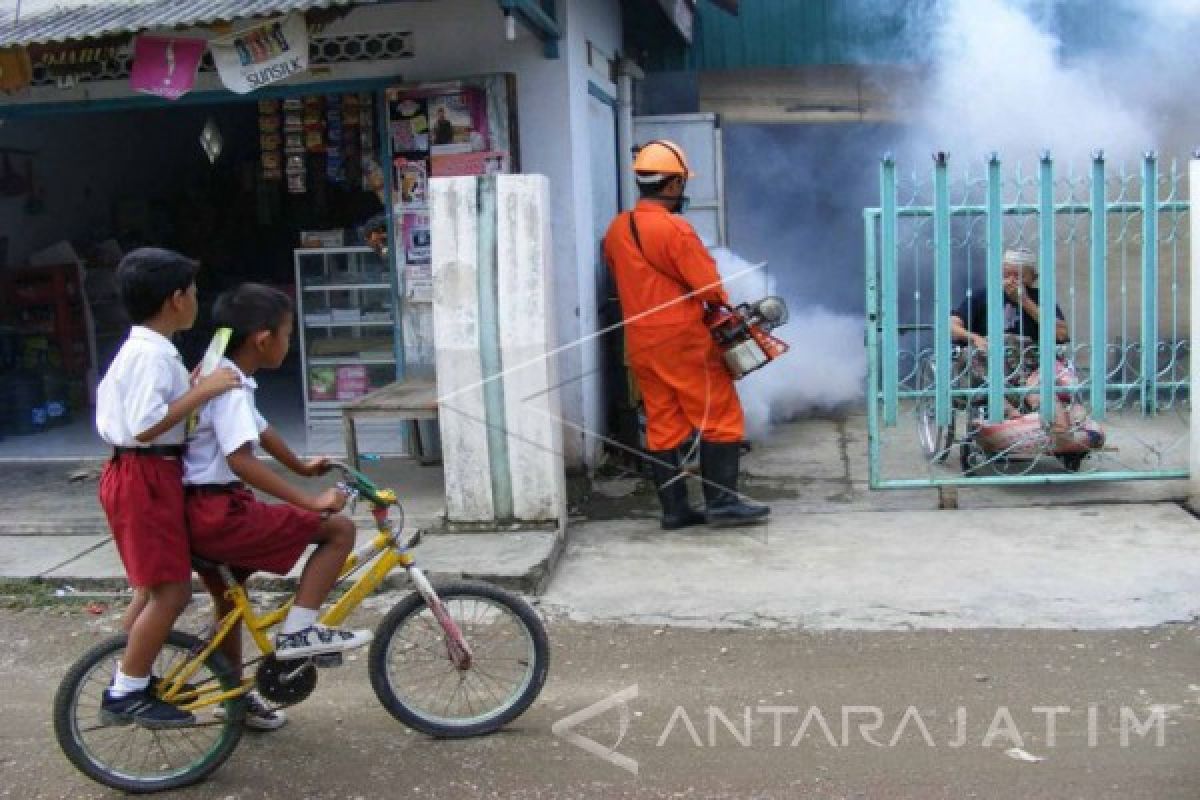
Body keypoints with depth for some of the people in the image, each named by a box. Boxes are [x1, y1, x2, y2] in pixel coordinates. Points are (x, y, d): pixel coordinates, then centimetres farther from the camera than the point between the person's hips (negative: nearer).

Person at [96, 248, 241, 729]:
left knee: (154, 588, 17)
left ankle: (128, 688, 26)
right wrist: (203, 390, -24)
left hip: (142, 476, 11)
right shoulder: (153, 353, -18)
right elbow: (146, 426, -26)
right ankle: (126, 694, 4)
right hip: (146, 478, -11)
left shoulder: (138, 349, 16)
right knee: (172, 590, -6)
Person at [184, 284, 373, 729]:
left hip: (204, 513, 11)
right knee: (339, 529, -10)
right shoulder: (231, 388, -18)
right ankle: (298, 631, -9)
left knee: (229, 599, 28)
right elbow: (242, 461, -31)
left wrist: (302, 467, 44)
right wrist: (309, 502, -33)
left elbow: (261, 432, 30)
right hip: (218, 512, -11)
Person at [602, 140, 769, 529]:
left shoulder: (617, 229, 6)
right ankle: (722, 502, 4)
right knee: (720, 420, 3)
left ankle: (674, 509, 13)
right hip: (683, 341, -7)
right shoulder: (673, 228, -16)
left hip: (640, 343, 7)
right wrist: (722, 302, 6)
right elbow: (709, 286, -14)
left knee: (662, 426, 10)